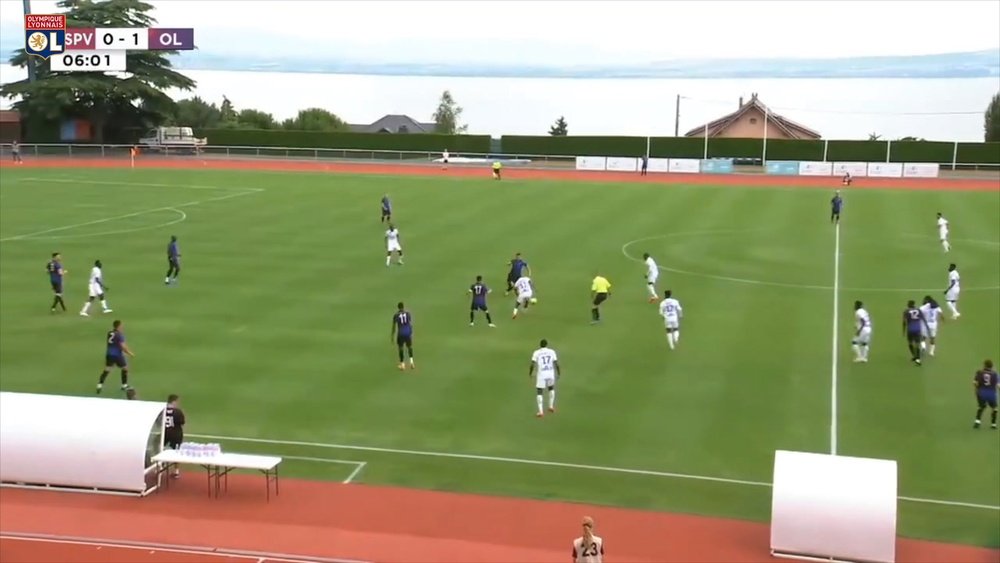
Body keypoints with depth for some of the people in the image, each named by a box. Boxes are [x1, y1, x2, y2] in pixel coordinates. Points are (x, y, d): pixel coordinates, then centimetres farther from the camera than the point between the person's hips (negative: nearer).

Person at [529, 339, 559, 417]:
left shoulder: (536, 353, -5)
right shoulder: (552, 352, 1)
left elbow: (532, 364, -10)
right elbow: (556, 364, -3)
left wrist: (530, 374, 5)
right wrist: (559, 373, 10)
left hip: (541, 375, -2)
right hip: (551, 374, 2)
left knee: (539, 392, 8)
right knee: (551, 388, 29)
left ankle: (541, 411, -1)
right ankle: (551, 407, 28)